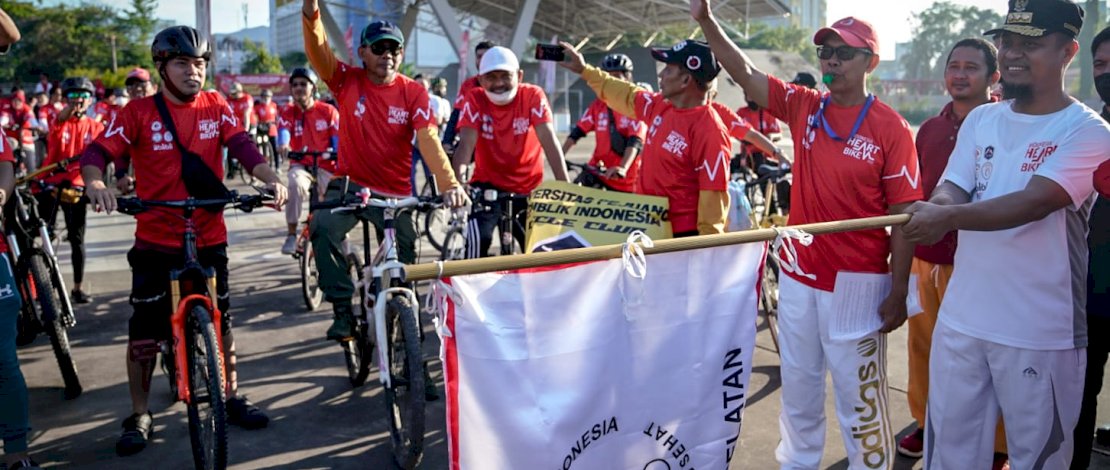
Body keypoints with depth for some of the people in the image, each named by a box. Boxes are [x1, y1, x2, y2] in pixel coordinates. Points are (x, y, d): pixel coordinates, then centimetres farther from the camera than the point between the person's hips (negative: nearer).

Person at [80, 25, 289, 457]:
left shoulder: (217, 107, 1)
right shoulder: (138, 112, -5)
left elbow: (243, 147, -11)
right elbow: (97, 152, -11)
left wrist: (271, 179, -30)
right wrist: (95, 183, -33)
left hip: (209, 238, 2)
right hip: (155, 240, -2)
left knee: (221, 321, 11)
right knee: (145, 329, 3)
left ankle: (231, 399, 27)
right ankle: (139, 416, 17)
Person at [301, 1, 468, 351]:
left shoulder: (413, 93, -7)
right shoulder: (348, 81, -5)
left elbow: (429, 140, -18)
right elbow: (318, 52, -22)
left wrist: (449, 184, -34)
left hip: (396, 193, 1)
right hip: (351, 184, 0)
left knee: (403, 267, 4)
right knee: (323, 227, -28)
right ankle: (343, 310, -16)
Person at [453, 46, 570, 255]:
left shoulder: (533, 95, -14)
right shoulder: (474, 100, -13)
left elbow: (549, 141, -22)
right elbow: (465, 145, -22)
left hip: (529, 187, 1)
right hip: (489, 185, -1)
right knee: (479, 238, -24)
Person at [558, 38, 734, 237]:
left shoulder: (710, 132, -21)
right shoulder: (660, 106, 4)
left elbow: (714, 195, -22)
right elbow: (627, 95, 23)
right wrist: (584, 70, 29)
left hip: (682, 237, -8)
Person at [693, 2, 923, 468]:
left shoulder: (891, 128, -11)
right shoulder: (803, 106, 2)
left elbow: (904, 216, -10)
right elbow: (744, 73, -3)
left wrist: (898, 293, -11)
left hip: (856, 284, -5)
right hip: (797, 274, 5)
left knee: (858, 394, 9)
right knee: (797, 385, 20)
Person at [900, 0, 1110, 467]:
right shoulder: (980, 120, 8)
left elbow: (1035, 202, -23)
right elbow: (949, 190, 0)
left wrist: (949, 217, -35)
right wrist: (935, 207, -25)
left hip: (1040, 331, -5)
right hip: (960, 319, 5)